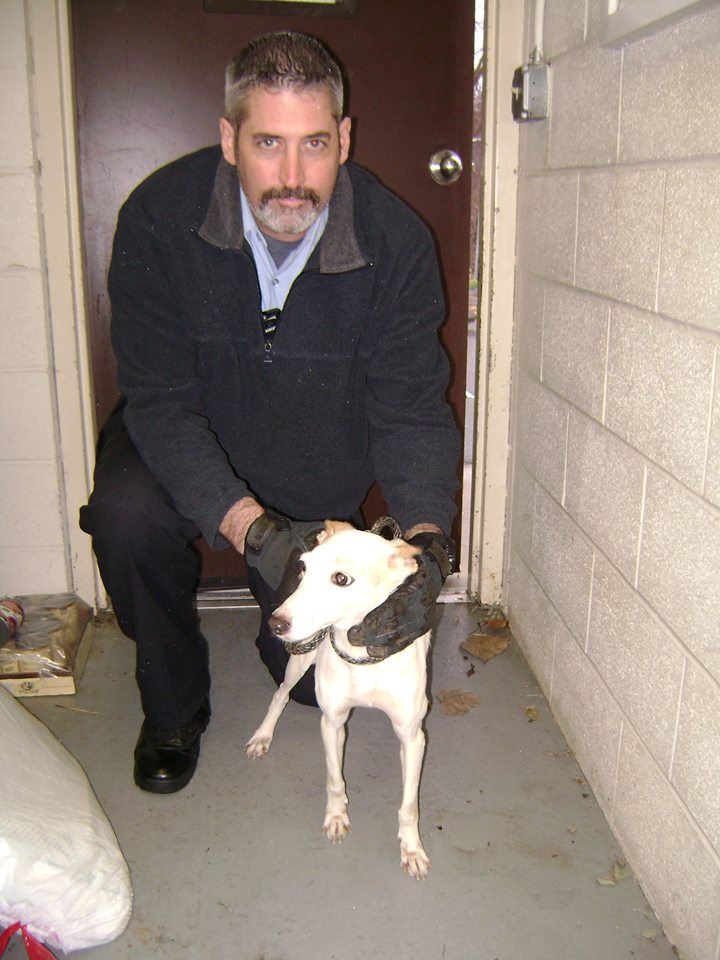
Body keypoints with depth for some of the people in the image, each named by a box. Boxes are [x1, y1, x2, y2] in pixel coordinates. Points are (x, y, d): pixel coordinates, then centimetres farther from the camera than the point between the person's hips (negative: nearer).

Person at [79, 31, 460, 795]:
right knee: (125, 510, -33)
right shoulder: (159, 217, -26)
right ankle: (174, 707, -4)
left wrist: (426, 540, -40)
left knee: (318, 680, 1)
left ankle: (285, 616, 40)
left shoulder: (396, 243, -22)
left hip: (318, 480, 1)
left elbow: (412, 411, -21)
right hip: (186, 449, 0)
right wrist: (255, 530, -42)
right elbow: (159, 402, -27)